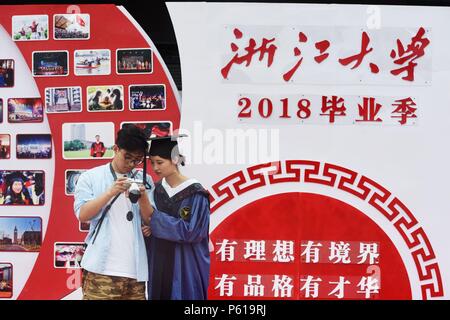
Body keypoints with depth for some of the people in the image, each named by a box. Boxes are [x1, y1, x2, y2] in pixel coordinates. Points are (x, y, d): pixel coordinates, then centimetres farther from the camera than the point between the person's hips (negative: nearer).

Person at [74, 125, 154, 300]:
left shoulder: (145, 180, 11)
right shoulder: (90, 177, 5)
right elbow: (82, 215, -5)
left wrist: (143, 197, -13)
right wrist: (110, 192, -16)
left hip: (136, 269, 3)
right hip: (101, 269, -2)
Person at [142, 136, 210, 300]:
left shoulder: (195, 193, -13)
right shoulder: (156, 190, 5)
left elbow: (191, 231, -19)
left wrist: (154, 217, -19)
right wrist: (147, 229, -10)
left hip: (185, 268, -5)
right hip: (157, 264, 5)